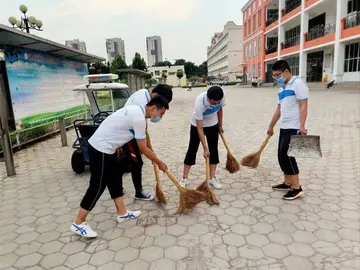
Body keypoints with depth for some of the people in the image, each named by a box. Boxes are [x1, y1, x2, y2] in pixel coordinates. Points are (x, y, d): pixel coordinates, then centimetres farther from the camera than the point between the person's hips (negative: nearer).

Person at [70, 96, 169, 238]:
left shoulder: (135, 110, 8)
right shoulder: (139, 119, -21)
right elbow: (143, 149, -14)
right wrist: (159, 163, -2)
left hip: (104, 146, 10)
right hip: (101, 149, -10)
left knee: (115, 178, 16)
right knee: (98, 185, -2)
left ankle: (122, 213, 28)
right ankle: (78, 223, 11)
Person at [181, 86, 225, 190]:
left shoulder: (221, 98, -27)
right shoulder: (200, 103, -39)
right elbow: (200, 128, -35)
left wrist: (220, 125, 10)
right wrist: (205, 148, -34)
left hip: (213, 124, 4)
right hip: (197, 124, -4)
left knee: (214, 150, 2)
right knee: (192, 150, -2)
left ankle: (212, 179, 13)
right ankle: (184, 178, 8)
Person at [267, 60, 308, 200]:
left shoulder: (298, 84, -10)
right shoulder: (281, 88, 15)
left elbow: (303, 106, -17)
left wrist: (302, 126, -25)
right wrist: (271, 126, 24)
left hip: (294, 128, -9)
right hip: (284, 128, 9)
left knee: (287, 155, -8)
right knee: (282, 155, 10)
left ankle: (297, 188, 3)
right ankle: (288, 183, 24)